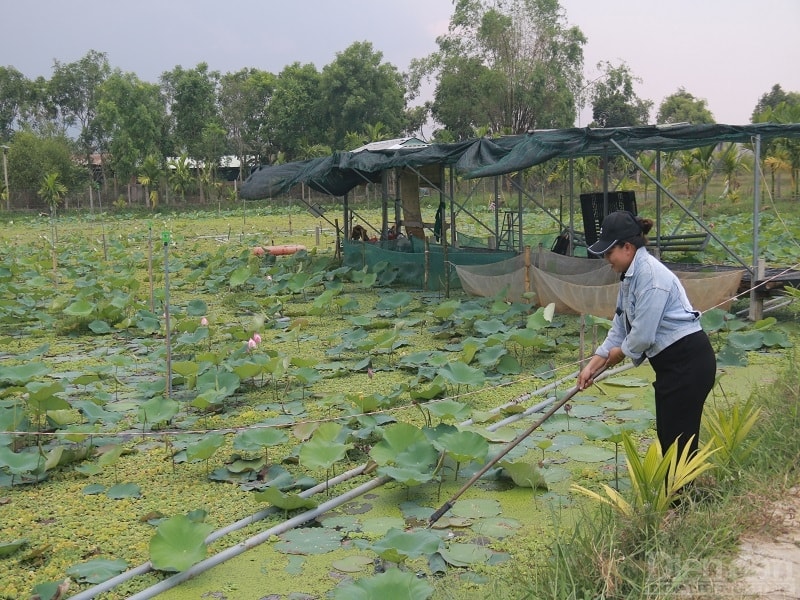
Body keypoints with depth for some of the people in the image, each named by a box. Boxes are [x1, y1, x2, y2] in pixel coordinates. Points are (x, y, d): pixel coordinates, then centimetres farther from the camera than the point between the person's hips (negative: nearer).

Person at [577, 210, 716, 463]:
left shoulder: (650, 275, -21)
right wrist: (592, 366, 11)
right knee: (667, 436, 15)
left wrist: (621, 352, -1)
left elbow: (643, 334, -21)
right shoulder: (630, 275, 9)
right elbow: (620, 326, 14)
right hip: (670, 364, 10)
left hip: (688, 363, -10)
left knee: (679, 439, -4)